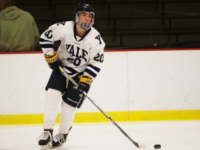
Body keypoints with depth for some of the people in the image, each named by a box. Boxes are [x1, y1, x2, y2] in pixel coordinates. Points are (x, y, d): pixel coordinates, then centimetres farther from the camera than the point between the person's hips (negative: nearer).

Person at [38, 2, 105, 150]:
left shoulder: (96, 39, -22)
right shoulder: (64, 28, -21)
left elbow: (97, 62, -14)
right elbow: (45, 38, -7)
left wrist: (85, 80, -20)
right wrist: (51, 57, -9)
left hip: (82, 74, -1)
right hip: (61, 67, 1)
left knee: (69, 104, -4)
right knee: (52, 95, -16)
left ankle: (62, 135, 18)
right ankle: (47, 132, -10)